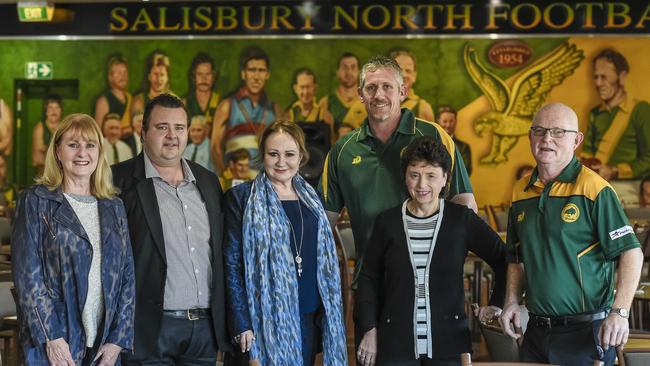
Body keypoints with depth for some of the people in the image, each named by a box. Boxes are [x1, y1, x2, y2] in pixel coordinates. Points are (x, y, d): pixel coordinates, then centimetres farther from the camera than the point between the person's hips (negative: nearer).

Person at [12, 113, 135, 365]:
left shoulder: (114, 207, 12)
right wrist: (51, 338, -13)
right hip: (54, 345, -3)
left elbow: (127, 275, 10)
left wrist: (118, 339, 0)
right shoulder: (35, 202, 0)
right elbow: (27, 275, -6)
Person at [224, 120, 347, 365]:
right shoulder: (241, 198, -3)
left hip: (309, 318, 5)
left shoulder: (311, 198, 12)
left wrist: (329, 315, 9)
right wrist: (241, 324, -13)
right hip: (266, 319, -5)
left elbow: (325, 264, 15)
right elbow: (232, 264, -7)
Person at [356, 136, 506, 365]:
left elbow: (502, 259, 7)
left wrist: (496, 306, 3)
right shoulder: (387, 221, 3)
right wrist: (370, 330, 3)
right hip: (396, 343, 1)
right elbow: (369, 278, 9)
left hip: (447, 342, -1)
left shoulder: (462, 219, -1)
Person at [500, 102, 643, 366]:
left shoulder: (594, 189, -9)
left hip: (585, 333, -5)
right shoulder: (521, 192, 9)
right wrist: (512, 302, 4)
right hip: (536, 332, 6)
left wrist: (620, 313, -22)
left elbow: (631, 253, -12)